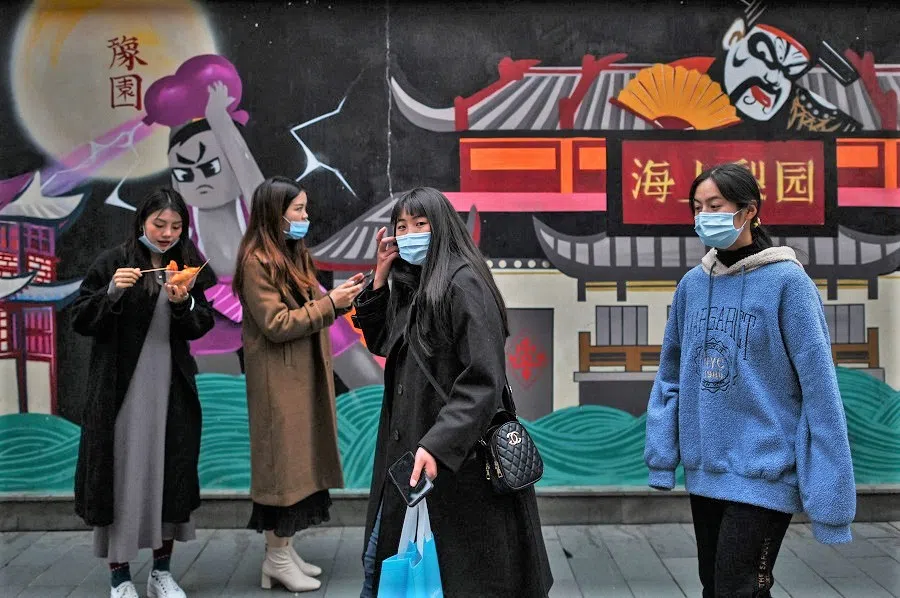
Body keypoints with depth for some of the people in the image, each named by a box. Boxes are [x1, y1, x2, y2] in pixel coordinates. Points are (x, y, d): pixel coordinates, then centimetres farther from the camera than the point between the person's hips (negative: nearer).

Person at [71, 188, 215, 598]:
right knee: (121, 476, 0)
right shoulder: (112, 263, -3)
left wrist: (183, 302, -14)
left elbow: (202, 326, 5)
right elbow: (80, 321, -4)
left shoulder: (187, 267, 8)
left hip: (172, 391, 4)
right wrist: (112, 293, -20)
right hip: (120, 389, -3)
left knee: (170, 475, 8)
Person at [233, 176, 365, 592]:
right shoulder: (257, 261, -15)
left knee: (298, 460, 11)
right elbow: (276, 324, -20)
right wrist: (330, 303, -19)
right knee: (284, 462, -3)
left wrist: (339, 296, 1)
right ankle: (277, 558, 8)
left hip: (303, 376, 9)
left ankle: (283, 548, 21)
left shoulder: (292, 254, 14)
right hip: (280, 381, -9)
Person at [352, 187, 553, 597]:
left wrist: (437, 445, -31)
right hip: (407, 451, 9)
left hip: (459, 459, -9)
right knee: (382, 563, 16)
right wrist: (380, 278, 8)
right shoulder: (411, 286, 10)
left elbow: (484, 382, -22)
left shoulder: (463, 284, -16)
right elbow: (381, 343, 20)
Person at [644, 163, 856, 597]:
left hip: (763, 474, -5)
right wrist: (661, 455, 4)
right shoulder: (692, 284, 4)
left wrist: (829, 495, -15)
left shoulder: (786, 281, -11)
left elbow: (819, 388, -13)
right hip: (703, 470, 6)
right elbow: (670, 376, 11)